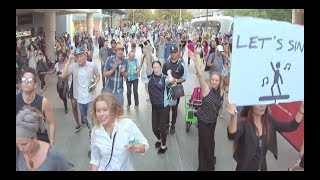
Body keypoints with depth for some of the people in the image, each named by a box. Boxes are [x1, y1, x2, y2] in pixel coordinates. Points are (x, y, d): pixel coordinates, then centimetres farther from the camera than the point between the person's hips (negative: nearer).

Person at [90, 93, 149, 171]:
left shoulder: (128, 124, -21)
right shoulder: (95, 132, -12)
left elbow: (145, 145, -13)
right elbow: (95, 159, 0)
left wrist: (139, 148, -32)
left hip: (126, 168, -1)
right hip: (103, 169, 1)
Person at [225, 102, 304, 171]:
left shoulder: (268, 120, -6)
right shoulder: (243, 123, -25)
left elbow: (291, 126, -3)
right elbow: (232, 135, -46)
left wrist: (301, 110, -18)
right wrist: (233, 115, -66)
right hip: (245, 168, -5)